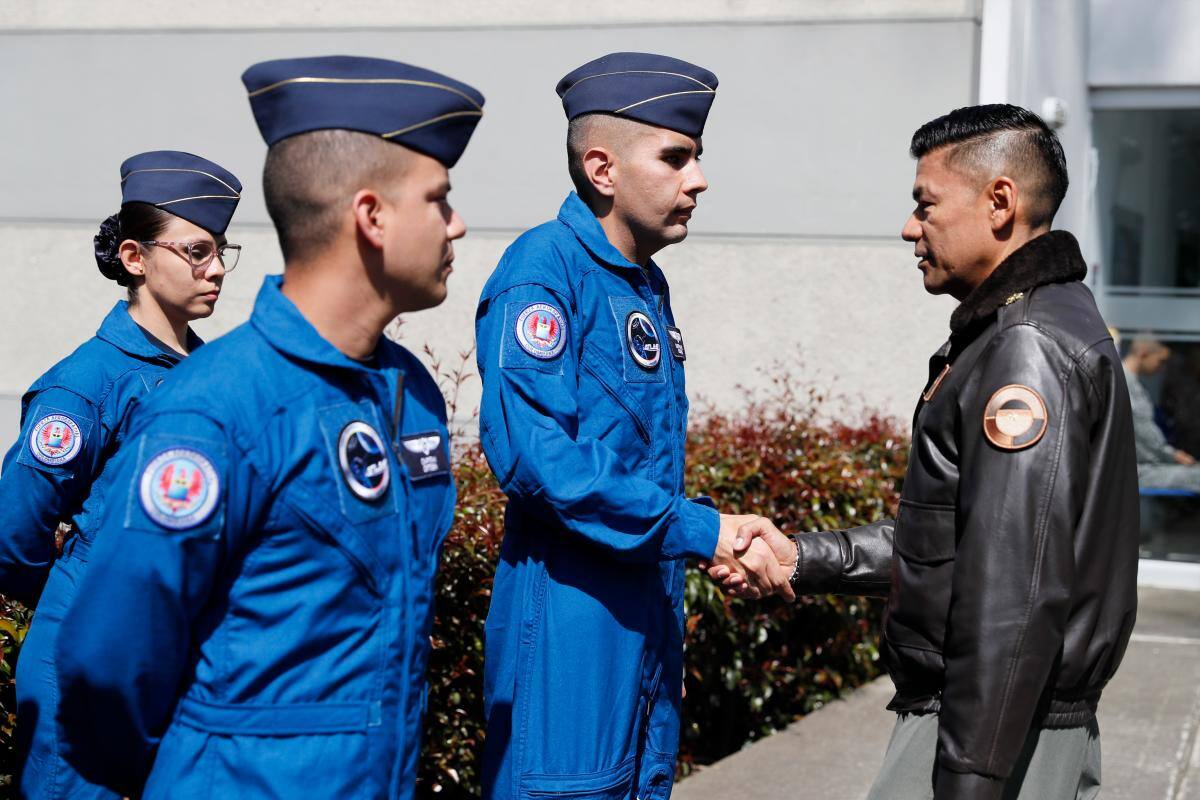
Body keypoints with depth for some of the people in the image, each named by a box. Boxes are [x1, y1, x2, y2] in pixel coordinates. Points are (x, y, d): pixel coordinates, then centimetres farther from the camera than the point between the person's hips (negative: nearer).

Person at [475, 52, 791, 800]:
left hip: (649, 612, 9)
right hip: (570, 618, -9)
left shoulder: (648, 284, 14)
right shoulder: (544, 269, -13)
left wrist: (722, 531, 8)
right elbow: (530, 453, -24)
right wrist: (700, 529, -21)